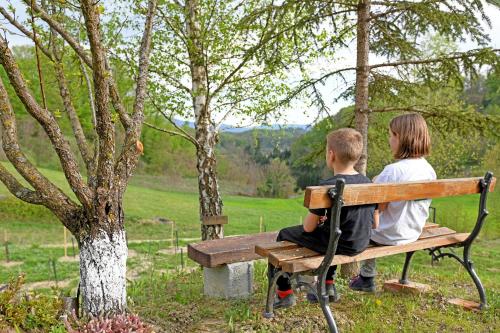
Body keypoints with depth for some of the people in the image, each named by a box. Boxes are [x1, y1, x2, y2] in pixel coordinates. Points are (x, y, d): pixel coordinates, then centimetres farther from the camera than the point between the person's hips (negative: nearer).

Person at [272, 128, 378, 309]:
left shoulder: (327, 187, -21)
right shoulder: (368, 183, -2)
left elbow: (308, 227, -16)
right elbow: (374, 223, 7)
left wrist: (317, 217, 7)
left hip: (338, 246, -7)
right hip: (362, 244, 7)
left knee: (284, 234, 12)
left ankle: (285, 294, 21)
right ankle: (328, 286, 39)